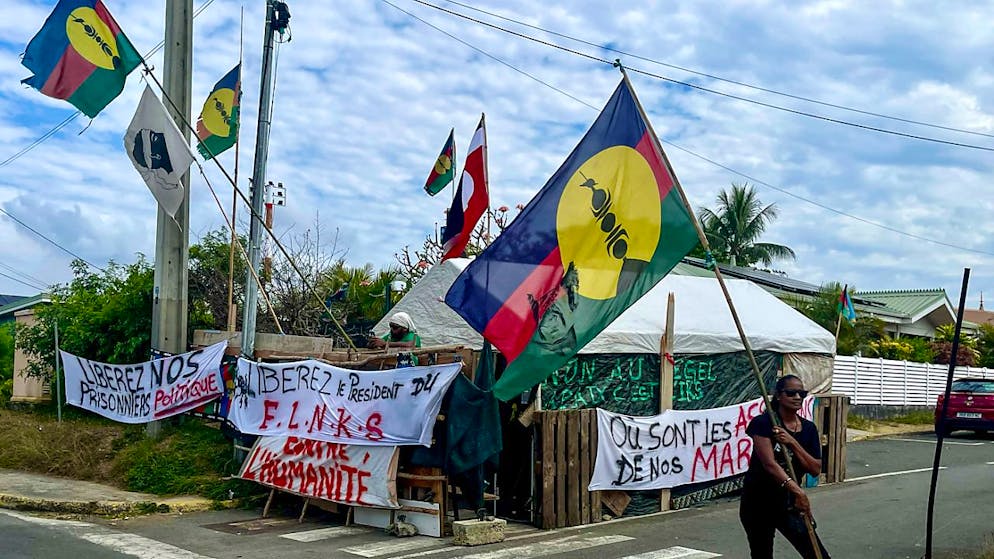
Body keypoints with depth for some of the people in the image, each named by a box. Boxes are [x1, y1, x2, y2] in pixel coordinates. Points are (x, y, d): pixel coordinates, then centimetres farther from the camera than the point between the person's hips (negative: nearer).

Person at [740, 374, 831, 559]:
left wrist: (792, 443, -18)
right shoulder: (762, 423, -13)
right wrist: (797, 490, -36)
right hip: (758, 503, -4)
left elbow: (815, 469, -4)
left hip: (789, 502, 4)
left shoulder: (808, 429, 4)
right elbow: (769, 464, -24)